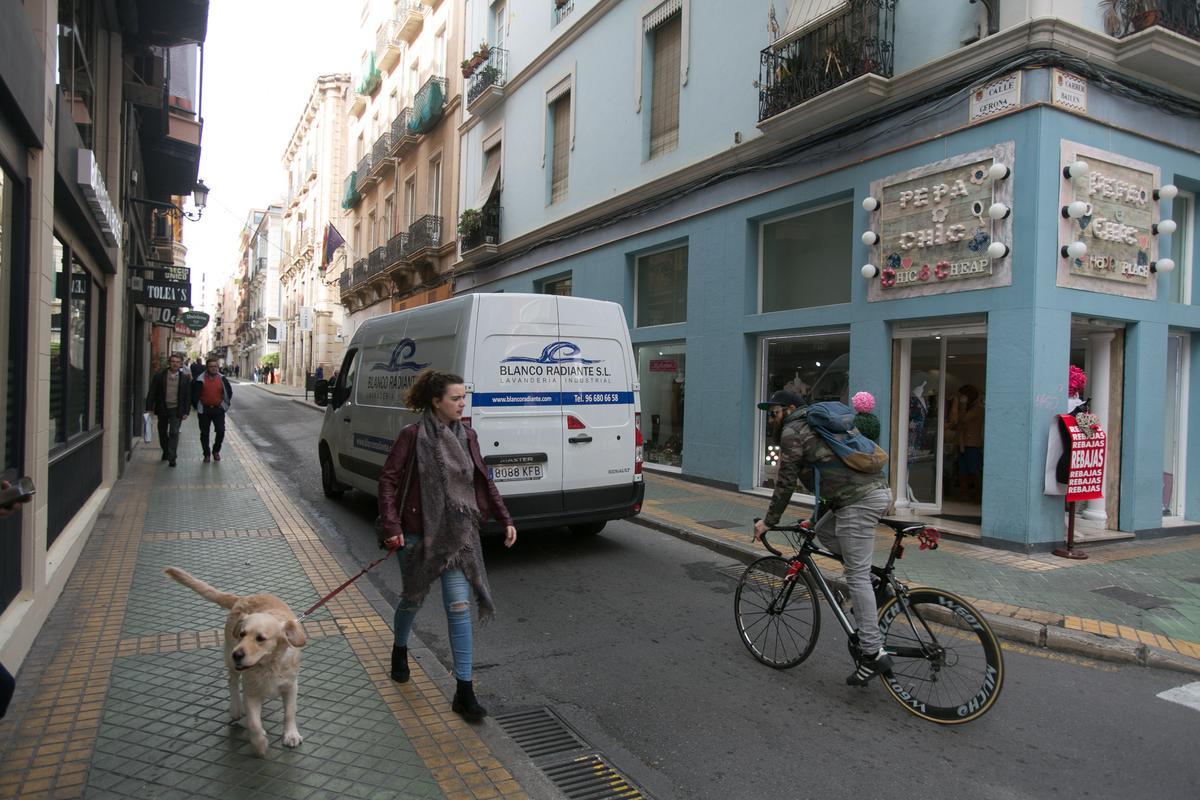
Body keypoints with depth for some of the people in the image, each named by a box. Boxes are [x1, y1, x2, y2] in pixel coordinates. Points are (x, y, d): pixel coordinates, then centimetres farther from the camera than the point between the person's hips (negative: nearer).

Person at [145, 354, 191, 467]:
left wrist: (186, 412, -2)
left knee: (174, 433, -9)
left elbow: (188, 396, 3)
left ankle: (172, 458, -7)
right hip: (162, 409, 2)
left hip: (176, 410, -2)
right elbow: (152, 393, 2)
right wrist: (149, 408, -5)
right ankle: (165, 452, 35)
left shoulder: (185, 378, 1)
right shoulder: (159, 376, 1)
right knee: (162, 432, 14)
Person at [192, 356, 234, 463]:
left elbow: (229, 392, 12)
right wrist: (197, 406, 1)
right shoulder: (201, 380, -6)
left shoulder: (222, 379, 1)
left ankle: (216, 451, 16)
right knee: (204, 433, 7)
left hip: (218, 410, 1)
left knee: (221, 431, -6)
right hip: (204, 410, -1)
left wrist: (225, 405, 9)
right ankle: (206, 454, 20)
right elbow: (194, 395, 0)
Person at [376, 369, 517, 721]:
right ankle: (400, 650, 50)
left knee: (459, 606, -2)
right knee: (413, 597, 17)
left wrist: (505, 519, 8)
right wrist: (391, 526, -16)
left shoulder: (467, 436, 3)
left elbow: (483, 481, 11)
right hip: (419, 532, -2)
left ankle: (464, 691, 4)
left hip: (459, 534, 3)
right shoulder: (413, 435, -10)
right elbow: (388, 480, -8)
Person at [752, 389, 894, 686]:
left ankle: (873, 654, -6)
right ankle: (870, 584, 16)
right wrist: (819, 516, 41)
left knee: (856, 576, -7)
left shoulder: (792, 432, 1)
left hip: (859, 500, -10)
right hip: (878, 489, 10)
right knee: (825, 531, 25)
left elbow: (785, 482, 1)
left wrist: (768, 521, 11)